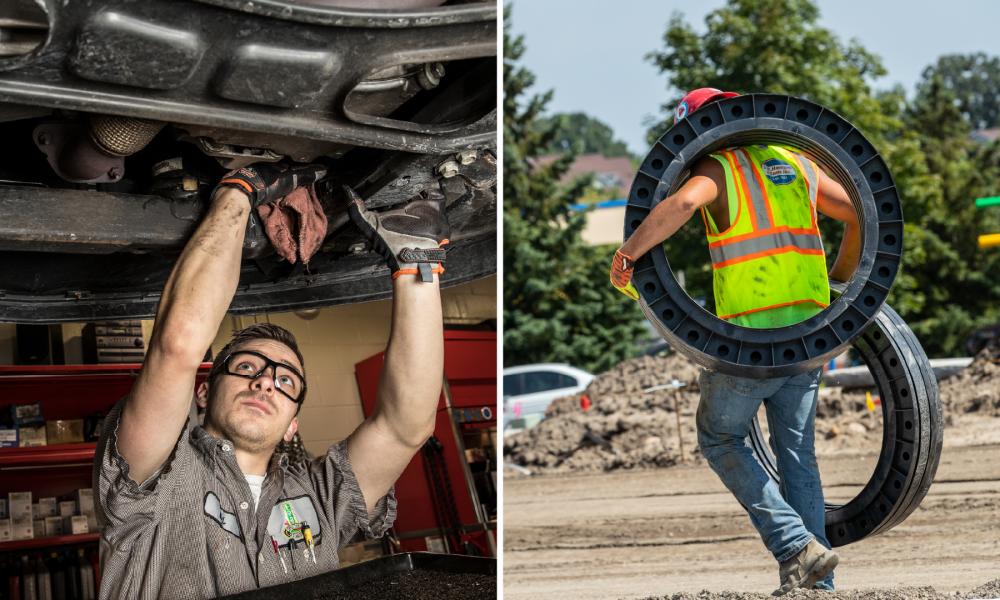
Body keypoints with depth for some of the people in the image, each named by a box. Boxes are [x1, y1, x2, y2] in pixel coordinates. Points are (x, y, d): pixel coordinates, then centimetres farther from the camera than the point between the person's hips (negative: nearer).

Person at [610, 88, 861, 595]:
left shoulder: (718, 168, -2)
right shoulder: (796, 164, 16)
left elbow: (684, 201, -26)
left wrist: (628, 253, -15)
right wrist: (839, 276, 28)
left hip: (751, 331, -6)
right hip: (809, 329, 6)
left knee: (719, 438, 13)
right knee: (797, 454, 13)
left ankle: (796, 547, 0)